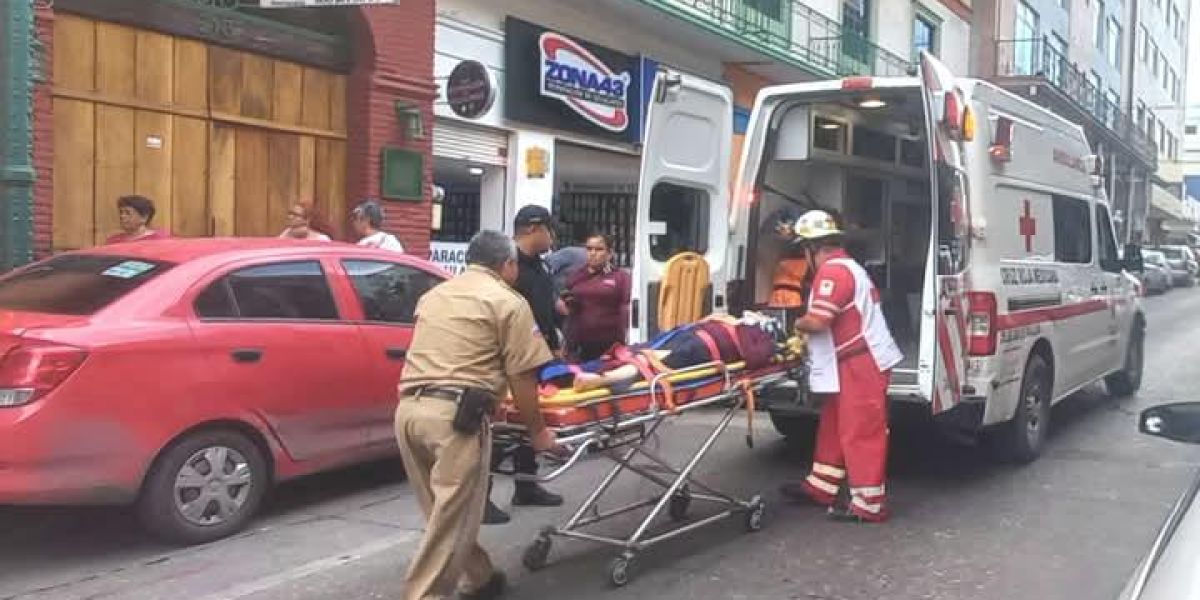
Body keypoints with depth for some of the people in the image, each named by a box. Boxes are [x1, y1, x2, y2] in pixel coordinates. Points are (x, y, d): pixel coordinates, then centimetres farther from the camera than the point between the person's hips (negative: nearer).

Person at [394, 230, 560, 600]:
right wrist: (537, 429, 12)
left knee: (446, 513, 19)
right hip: (455, 414, -7)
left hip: (409, 408, 8)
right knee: (451, 519, -1)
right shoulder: (508, 302, 3)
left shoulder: (433, 295, 24)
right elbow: (520, 378, 0)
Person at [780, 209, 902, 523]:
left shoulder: (833, 270, -17)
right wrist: (807, 332, 16)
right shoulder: (847, 266, 19)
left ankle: (868, 504, 3)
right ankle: (820, 486, 28)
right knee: (835, 427, 17)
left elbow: (817, 321, -24)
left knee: (860, 433, -4)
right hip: (859, 362, 11)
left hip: (861, 365, -11)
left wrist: (797, 324, -3)